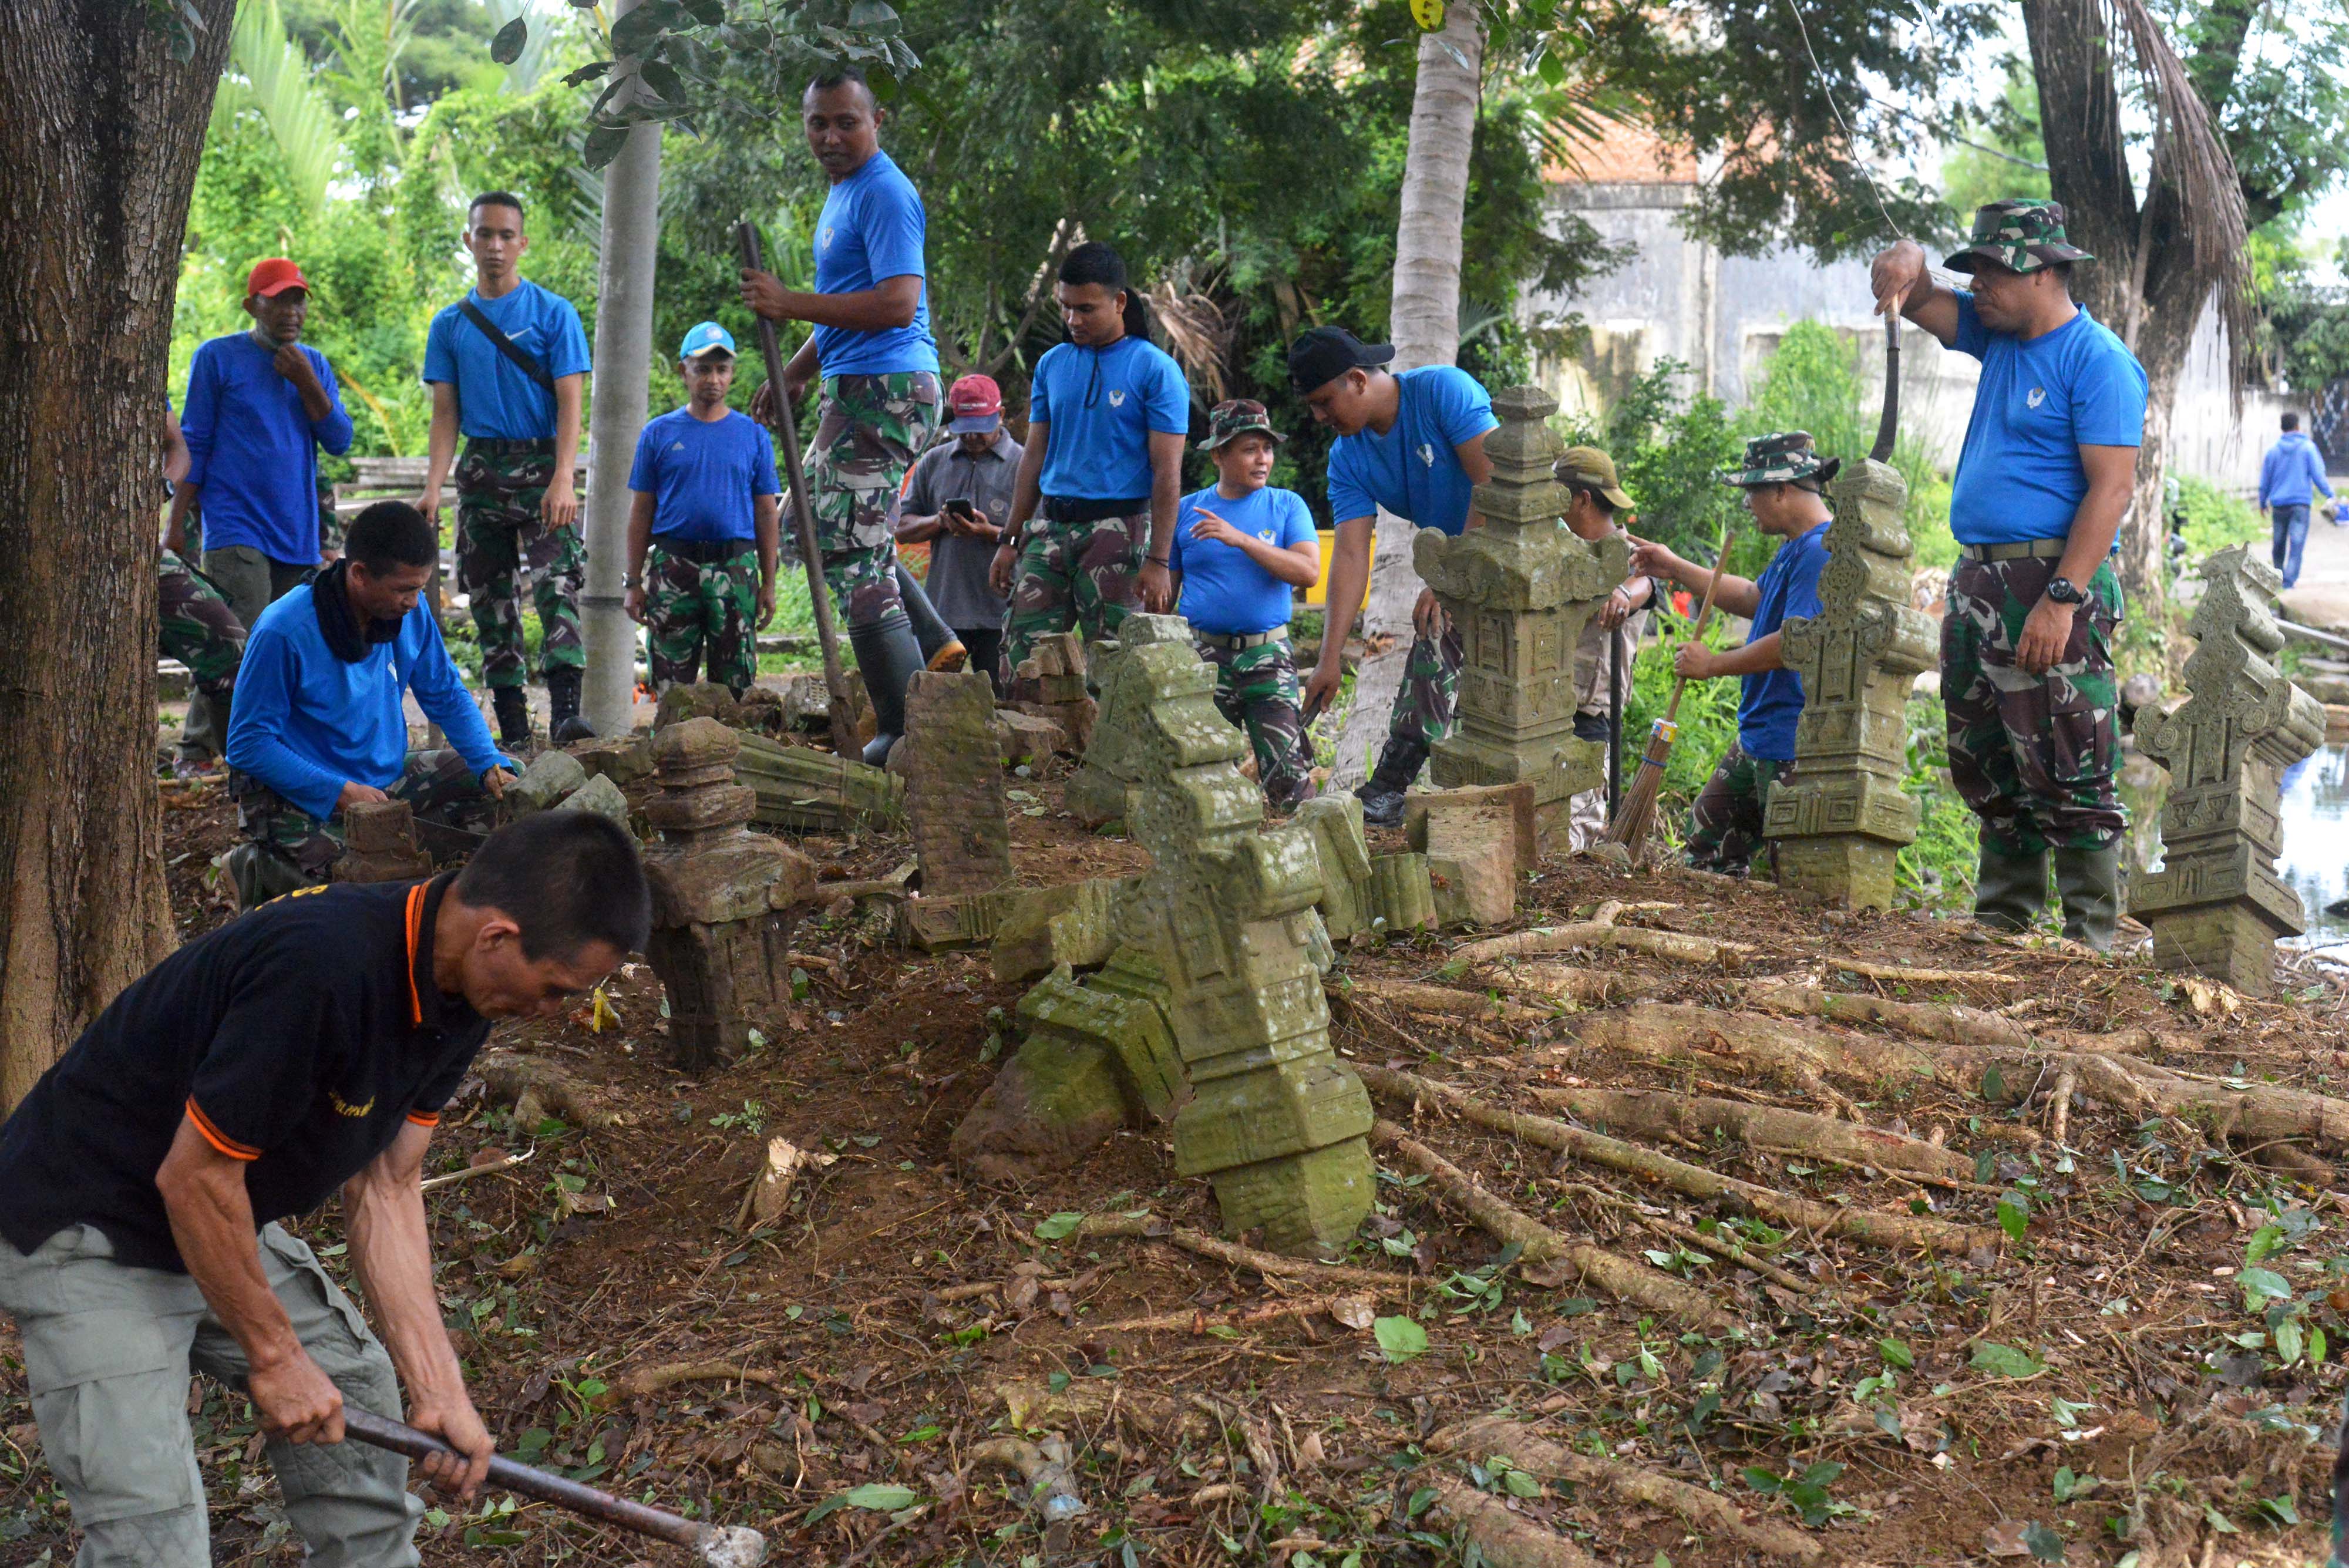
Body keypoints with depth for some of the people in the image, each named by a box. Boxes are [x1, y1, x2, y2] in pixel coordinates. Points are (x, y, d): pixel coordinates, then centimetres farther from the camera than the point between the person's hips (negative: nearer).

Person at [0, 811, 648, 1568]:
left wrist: (440, 1389, -7)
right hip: (88, 1239, -9)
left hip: (226, 1222, 9)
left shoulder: (460, 993, -7)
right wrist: (274, 1355, -14)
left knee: (356, 1390, 15)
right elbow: (193, 1177, -27)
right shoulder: (322, 965, -36)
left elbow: (384, 1189, -2)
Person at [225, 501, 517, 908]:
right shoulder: (284, 633, -21)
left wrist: (492, 765, -6)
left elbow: (448, 697, 11)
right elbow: (249, 744, -17)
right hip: (301, 797, -6)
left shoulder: (411, 614, -3)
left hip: (386, 777, 6)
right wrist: (342, 793, -23)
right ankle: (260, 870, 1)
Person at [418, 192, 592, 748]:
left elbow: (569, 404, -6)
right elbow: (446, 413, 9)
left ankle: (566, 711, -28)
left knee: (557, 583, -19)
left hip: (542, 463, -4)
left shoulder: (554, 313, 0)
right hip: (482, 469, 4)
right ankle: (513, 729, 9)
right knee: (491, 600, 4)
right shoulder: (450, 325, 11)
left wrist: (564, 478, -20)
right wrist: (433, 487, -5)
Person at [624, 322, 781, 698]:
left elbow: (766, 513, 10)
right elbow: (641, 512, 9)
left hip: (736, 568, 0)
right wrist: (635, 582, 4)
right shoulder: (659, 434, 8)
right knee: (672, 685, 1)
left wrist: (769, 584, 5)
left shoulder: (753, 436, 9)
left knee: (736, 686, 0)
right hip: (673, 566, 0)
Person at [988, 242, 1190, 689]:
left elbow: (1167, 472, -7)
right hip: (1048, 526, 5)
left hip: (1117, 529, -5)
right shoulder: (1052, 364, 13)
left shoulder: (1155, 369, -3)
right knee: (1021, 657, -2)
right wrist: (1009, 540, 13)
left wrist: (1159, 561, -13)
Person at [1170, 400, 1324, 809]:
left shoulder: (1288, 506, 6)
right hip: (1202, 656, 1)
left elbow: (1309, 572, -10)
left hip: (1268, 656, -1)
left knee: (1288, 790, -8)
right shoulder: (1186, 511, 7)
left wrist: (1241, 539, -18)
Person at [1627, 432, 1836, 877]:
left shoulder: (1820, 550, -20)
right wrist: (1675, 569, 27)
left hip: (1793, 747, -11)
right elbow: (1754, 599, 29)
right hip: (1756, 736, 11)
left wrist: (1713, 664, -13)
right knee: (1706, 841, 17)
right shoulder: (1795, 547, 14)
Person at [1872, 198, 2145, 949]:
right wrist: (1906, 265, -4)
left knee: (2067, 776, -8)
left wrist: (2062, 599, -24)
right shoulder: (1997, 334, 15)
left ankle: (2093, 940, -3)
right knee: (1989, 772, 14)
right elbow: (1915, 299, 23)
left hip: (2050, 585, -9)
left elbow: (2112, 488, -17)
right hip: (1977, 578, 9)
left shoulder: (2097, 360, -10)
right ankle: (2000, 926, 22)